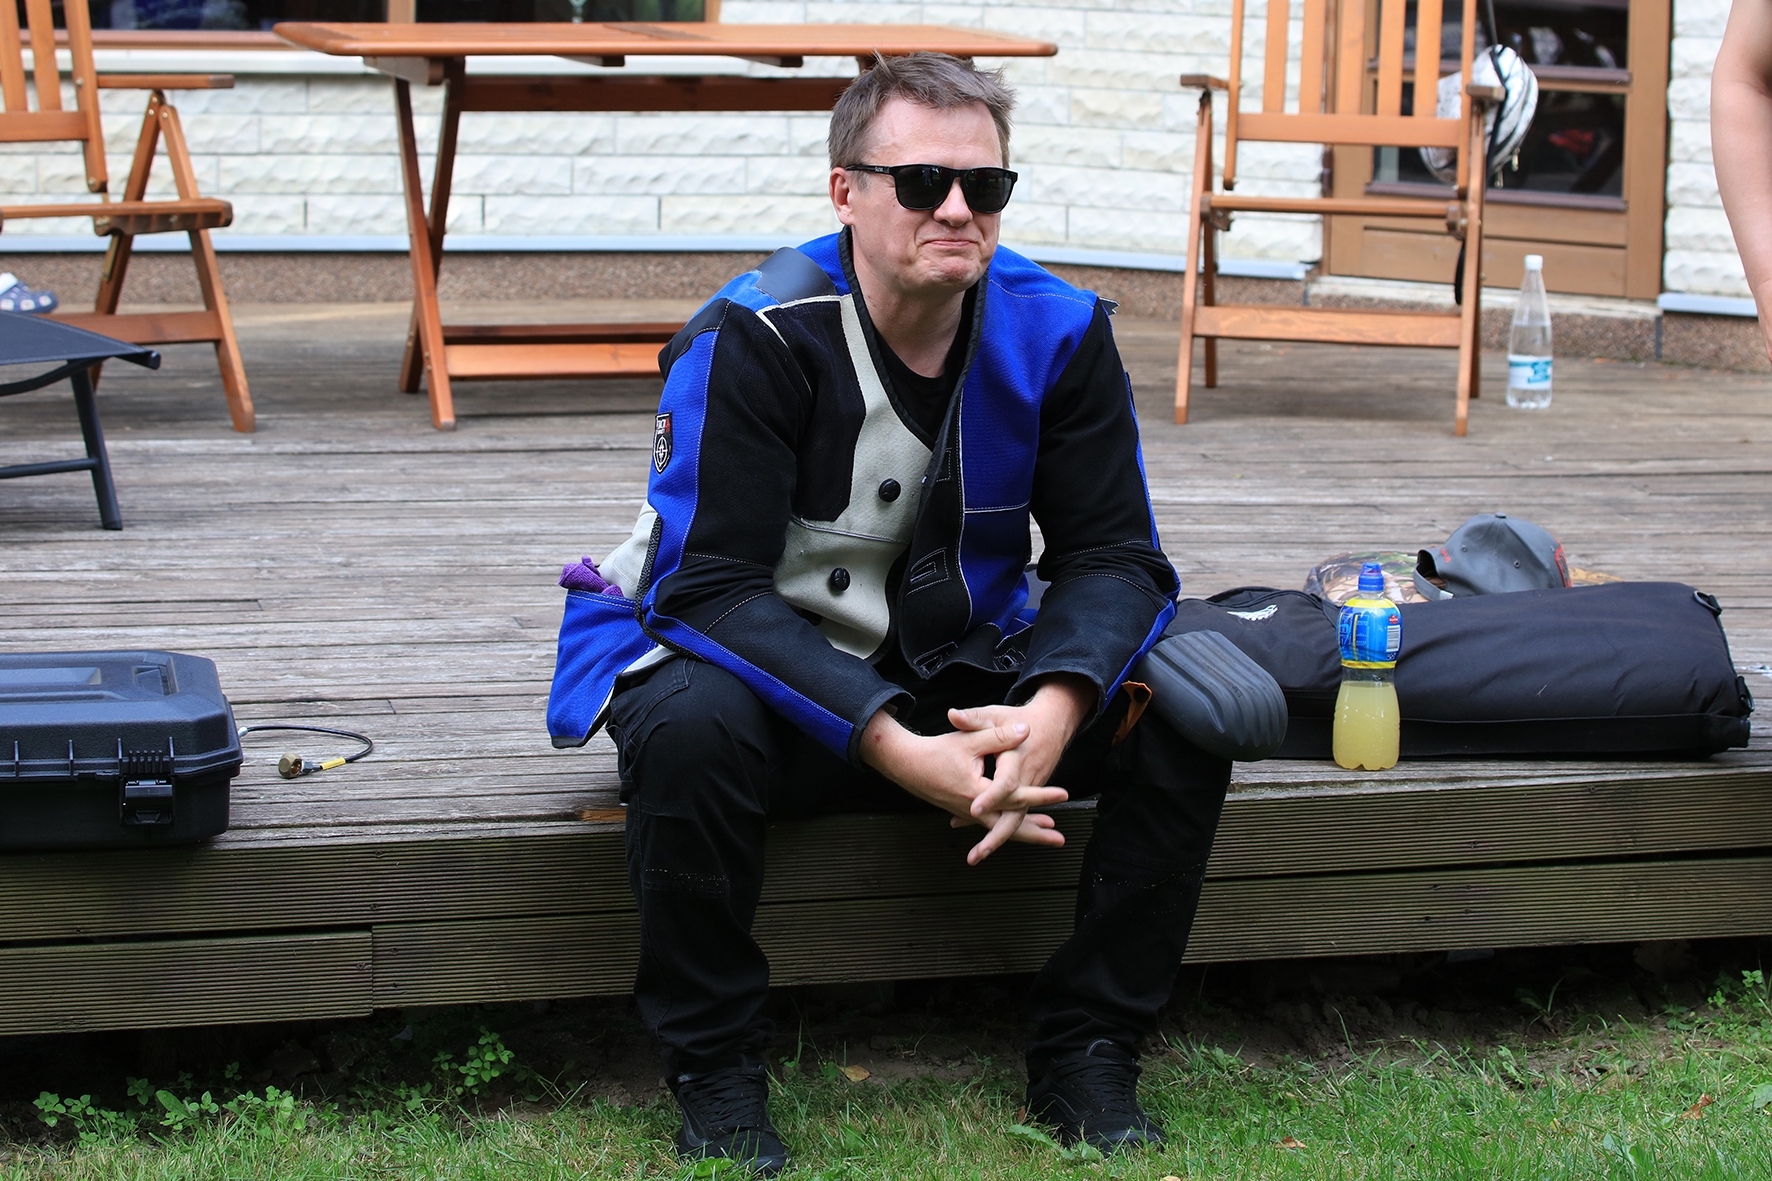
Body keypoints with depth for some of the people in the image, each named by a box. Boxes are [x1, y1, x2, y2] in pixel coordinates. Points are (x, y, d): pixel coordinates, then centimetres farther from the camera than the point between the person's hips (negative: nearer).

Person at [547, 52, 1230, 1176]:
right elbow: (712, 587, -25)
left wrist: (1055, 707, -29)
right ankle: (716, 1072, -15)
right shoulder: (752, 337, -20)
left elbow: (1113, 554, -6)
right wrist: (895, 748, -36)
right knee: (692, 725, -38)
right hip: (769, 665, -4)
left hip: (964, 674, 4)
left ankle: (1087, 1057, -4)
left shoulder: (1055, 329, -7)